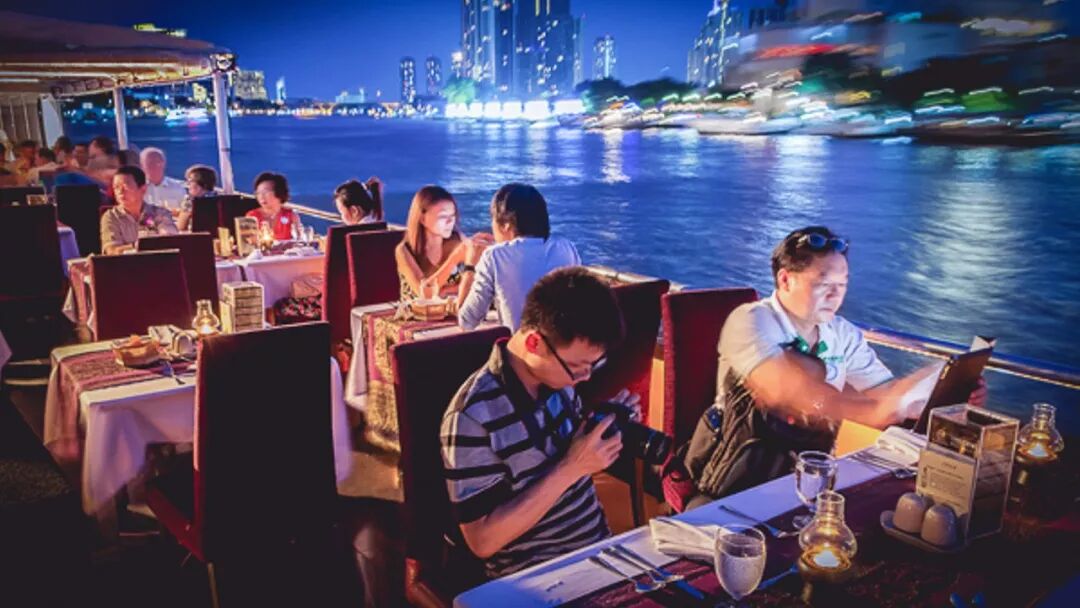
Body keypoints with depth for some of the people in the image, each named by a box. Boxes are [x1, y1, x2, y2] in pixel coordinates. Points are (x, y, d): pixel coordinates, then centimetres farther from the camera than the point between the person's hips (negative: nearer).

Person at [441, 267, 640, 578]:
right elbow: (482, 541, -20)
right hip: (536, 578, -7)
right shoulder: (473, 417, -22)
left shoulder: (556, 372, -2)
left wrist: (607, 426, -6)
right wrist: (570, 469, -25)